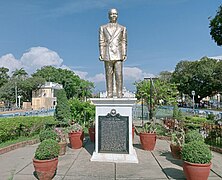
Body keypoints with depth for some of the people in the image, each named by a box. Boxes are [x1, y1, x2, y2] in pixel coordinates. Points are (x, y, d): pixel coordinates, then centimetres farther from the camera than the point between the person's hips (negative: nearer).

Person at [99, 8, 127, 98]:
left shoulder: (122, 28, 15)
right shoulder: (103, 28, 14)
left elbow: (124, 42, 9)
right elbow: (101, 42, 7)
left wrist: (124, 54, -1)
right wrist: (101, 54, -2)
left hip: (118, 54, 0)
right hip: (107, 54, 0)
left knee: (119, 74, -6)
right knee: (109, 75, 0)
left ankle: (119, 94, -3)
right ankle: (109, 94, 4)